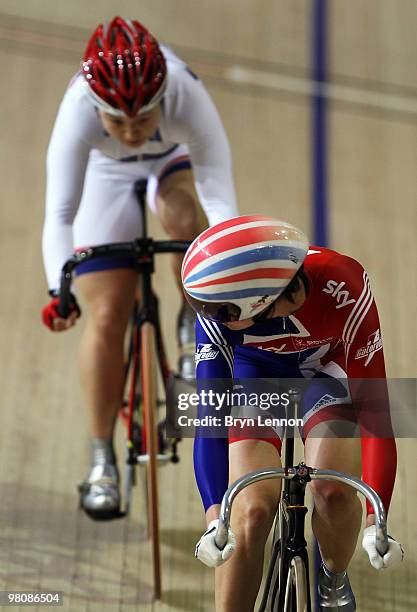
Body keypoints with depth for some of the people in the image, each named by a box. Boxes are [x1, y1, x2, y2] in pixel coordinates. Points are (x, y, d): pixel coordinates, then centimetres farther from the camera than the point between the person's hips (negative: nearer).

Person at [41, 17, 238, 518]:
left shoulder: (187, 97, -39)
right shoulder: (79, 110, -38)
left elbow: (220, 200, -42)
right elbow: (58, 216, -43)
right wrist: (59, 291, -58)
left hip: (176, 162, 1)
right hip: (105, 177, 0)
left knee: (188, 219, -36)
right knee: (107, 318, -8)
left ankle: (193, 325, -5)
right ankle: (102, 458, 6)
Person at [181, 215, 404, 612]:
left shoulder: (343, 287, -38)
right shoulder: (218, 310, -32)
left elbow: (372, 404, -35)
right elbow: (209, 413, -30)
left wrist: (376, 519, -36)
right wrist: (214, 515, -38)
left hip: (324, 369, -1)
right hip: (255, 372, 1)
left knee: (333, 489, -25)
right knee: (251, 511, -18)